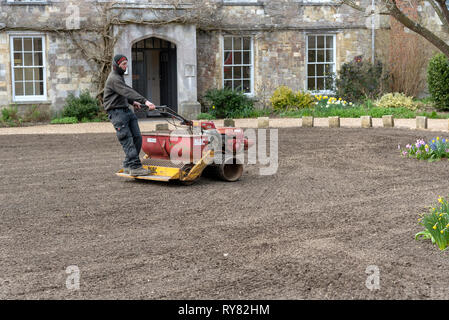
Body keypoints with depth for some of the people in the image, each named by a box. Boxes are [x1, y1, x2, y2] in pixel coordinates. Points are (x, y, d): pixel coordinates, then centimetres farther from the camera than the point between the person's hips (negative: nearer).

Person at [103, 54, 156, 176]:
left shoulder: (119, 76, 18)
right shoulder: (113, 79, -16)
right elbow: (128, 92, -27)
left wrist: (132, 102, 15)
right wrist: (145, 101, -34)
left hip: (126, 110, 10)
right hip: (117, 112, -10)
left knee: (137, 138, 5)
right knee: (127, 141, -13)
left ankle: (128, 165, 13)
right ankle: (135, 167, -15)